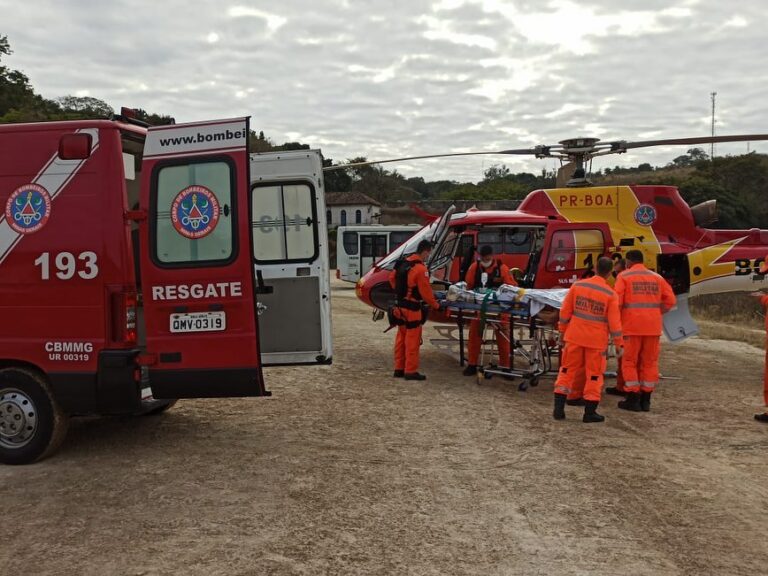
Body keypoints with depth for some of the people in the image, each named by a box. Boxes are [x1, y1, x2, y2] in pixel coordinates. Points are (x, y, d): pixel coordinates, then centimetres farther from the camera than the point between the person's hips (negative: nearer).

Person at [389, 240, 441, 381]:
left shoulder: (403, 263, 6)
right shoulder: (420, 269, -19)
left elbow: (392, 278, 17)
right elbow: (426, 292, -17)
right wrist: (436, 306, -6)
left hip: (400, 306, 8)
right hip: (412, 309, -8)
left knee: (401, 338, 15)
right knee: (412, 340, 0)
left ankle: (399, 368, 22)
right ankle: (410, 371, 4)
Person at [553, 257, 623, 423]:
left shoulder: (577, 285, -4)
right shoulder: (611, 295, -10)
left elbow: (565, 311, 1)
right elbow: (614, 322, -8)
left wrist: (562, 331, 14)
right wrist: (618, 344, 2)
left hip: (575, 336, 2)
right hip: (597, 340, -2)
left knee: (568, 370, 12)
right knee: (594, 375, 9)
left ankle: (559, 409, 10)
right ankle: (590, 412, 12)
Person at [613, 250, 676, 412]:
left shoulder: (624, 276, 0)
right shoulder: (656, 277, 12)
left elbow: (617, 301, -11)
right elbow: (671, 300, 6)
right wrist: (655, 314, 13)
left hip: (632, 326, -4)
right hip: (653, 327, 4)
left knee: (630, 362, 6)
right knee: (649, 362, 11)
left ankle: (633, 399, 4)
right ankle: (645, 400, 14)